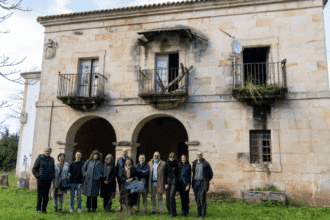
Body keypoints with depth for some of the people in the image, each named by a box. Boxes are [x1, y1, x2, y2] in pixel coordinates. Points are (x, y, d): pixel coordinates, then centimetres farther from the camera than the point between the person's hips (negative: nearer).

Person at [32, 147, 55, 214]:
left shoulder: (51, 159, 10)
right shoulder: (39, 159, -1)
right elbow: (34, 169, 2)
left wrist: (53, 176, 7)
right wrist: (37, 176, -8)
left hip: (48, 181, 3)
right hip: (41, 180, -3)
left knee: (46, 195, 7)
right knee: (40, 195, -1)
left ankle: (44, 209, 15)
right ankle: (38, 209, 9)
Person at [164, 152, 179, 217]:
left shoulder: (176, 165, 4)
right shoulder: (167, 165, 5)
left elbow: (178, 174, 7)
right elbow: (165, 174, 4)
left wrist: (176, 181, -2)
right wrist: (165, 183, -3)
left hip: (174, 182, -2)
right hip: (167, 181, 2)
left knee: (172, 196, -15)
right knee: (168, 196, 3)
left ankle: (173, 212, -11)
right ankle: (169, 211, 18)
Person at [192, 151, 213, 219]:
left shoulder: (206, 164, -8)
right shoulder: (194, 163, 4)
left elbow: (211, 174, 1)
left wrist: (207, 181, 5)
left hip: (203, 182, -4)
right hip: (196, 182, 4)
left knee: (203, 199, -6)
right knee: (197, 199, 6)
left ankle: (204, 214, 3)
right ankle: (199, 213, 15)